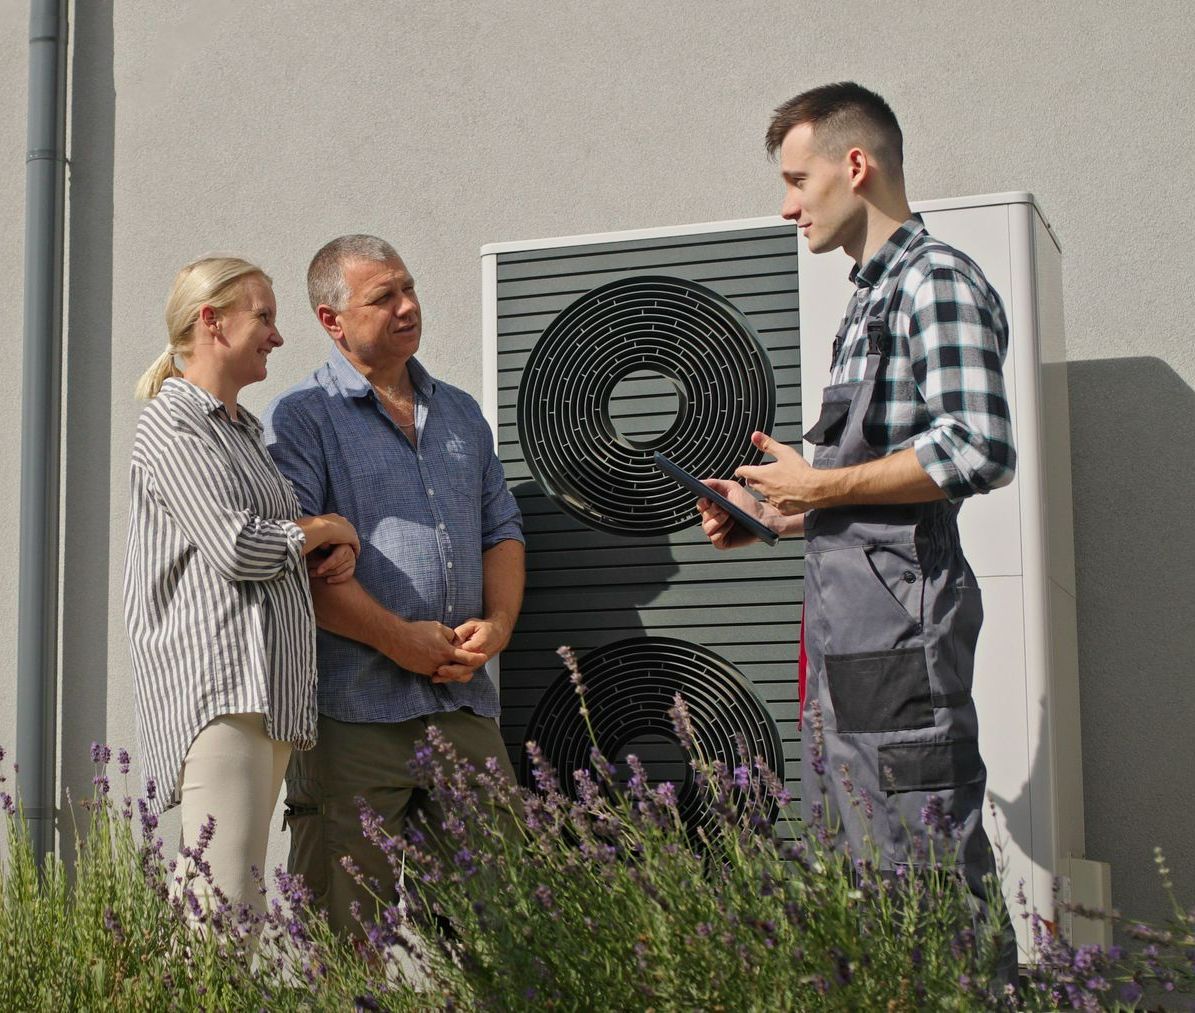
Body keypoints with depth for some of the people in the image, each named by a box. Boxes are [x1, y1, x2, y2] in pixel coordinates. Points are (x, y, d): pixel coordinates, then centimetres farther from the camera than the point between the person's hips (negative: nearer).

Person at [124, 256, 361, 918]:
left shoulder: (245, 429, 23)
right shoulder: (171, 423, -6)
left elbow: (287, 543, 29)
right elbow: (238, 549, -17)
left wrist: (336, 552, 6)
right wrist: (329, 529, 0)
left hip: (272, 684, 9)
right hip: (217, 682, -9)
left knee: (243, 889, 6)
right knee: (225, 899, -15)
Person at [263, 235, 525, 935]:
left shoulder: (462, 414, 19)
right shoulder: (299, 419, 0)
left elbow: (502, 531, 18)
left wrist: (497, 626, -1)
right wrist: (398, 638, -15)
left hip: (465, 701, 5)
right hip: (354, 711, -5)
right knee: (347, 926, -1)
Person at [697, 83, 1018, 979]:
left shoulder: (935, 280, -8)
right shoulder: (873, 297, 20)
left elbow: (979, 453, -20)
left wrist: (822, 484, -13)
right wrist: (779, 514, 11)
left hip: (898, 608, -10)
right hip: (844, 620, 10)